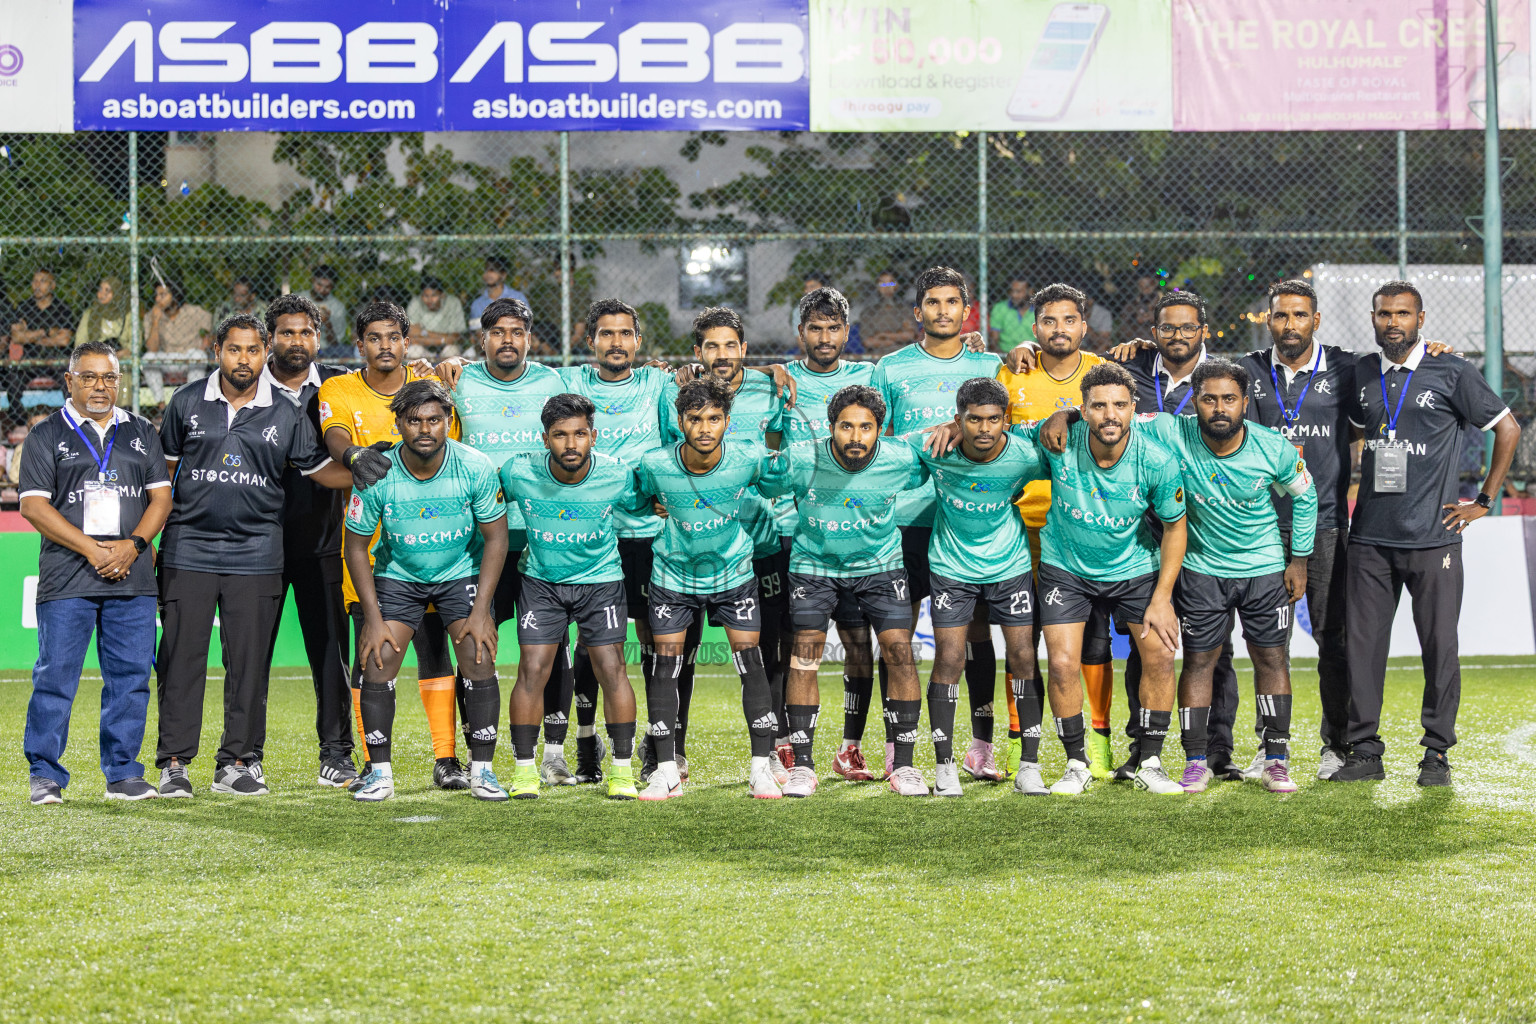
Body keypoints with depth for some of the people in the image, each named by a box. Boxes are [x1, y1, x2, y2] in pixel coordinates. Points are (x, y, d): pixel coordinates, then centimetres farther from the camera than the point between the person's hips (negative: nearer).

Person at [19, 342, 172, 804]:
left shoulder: (141, 433, 16)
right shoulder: (48, 435, 5)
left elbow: (161, 496, 11)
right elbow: (34, 505, -3)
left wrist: (132, 545, -7)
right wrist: (92, 549, -11)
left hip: (133, 578, 3)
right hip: (67, 576, -3)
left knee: (130, 676, 3)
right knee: (55, 675, -4)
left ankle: (123, 773, 11)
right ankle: (45, 775, 4)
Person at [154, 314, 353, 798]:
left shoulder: (285, 414, 6)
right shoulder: (187, 403, 6)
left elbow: (321, 469, 11)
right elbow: (162, 468, 13)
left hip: (255, 554, 1)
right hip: (188, 548, -1)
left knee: (248, 659, 2)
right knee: (181, 656, -1)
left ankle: (238, 761, 11)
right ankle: (174, 763, 5)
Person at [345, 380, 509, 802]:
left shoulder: (476, 468, -20)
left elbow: (496, 537, -9)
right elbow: (356, 546, -8)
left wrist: (481, 610, -14)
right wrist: (373, 618, -13)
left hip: (462, 572, 0)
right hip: (397, 574, 0)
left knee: (479, 662, -14)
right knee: (377, 663, -12)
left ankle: (482, 771, -3)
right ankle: (380, 772, 0)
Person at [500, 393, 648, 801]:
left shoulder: (617, 476, -17)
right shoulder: (518, 472, -18)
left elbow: (647, 504, 6)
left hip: (601, 580, 0)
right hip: (541, 581, 0)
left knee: (612, 669, -7)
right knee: (531, 670, -8)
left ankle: (622, 770, 4)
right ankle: (524, 771, 3)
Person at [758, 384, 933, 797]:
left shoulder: (901, 461, -19)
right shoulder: (801, 460, -23)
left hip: (880, 565, 1)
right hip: (814, 564, -1)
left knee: (900, 651, -10)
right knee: (804, 657, -9)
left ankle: (903, 763, 0)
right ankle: (802, 764, 2)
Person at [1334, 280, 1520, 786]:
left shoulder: (1452, 373, -2)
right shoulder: (1361, 374, 10)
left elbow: (1507, 429, 4)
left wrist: (1483, 500, 2)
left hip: (1433, 536, -3)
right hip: (1370, 536, 4)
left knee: (1440, 645, -1)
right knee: (1361, 641, 2)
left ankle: (1437, 753, 8)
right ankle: (1364, 750, 9)